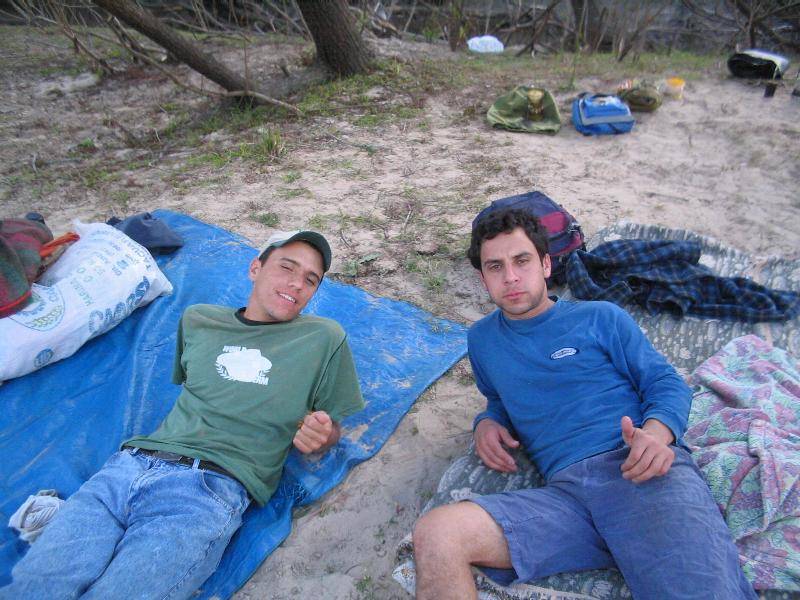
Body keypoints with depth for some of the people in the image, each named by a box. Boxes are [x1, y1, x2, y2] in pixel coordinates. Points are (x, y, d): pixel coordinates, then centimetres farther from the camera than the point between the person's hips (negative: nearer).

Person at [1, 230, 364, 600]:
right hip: (130, 463, 4)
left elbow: (331, 428, 14)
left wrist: (320, 436, -9)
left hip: (211, 488, -3)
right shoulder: (197, 320, 18)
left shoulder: (325, 338, 8)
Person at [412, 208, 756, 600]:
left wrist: (656, 433, -11)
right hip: (565, 492, 2)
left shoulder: (600, 317, 14)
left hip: (642, 473, -2)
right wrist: (486, 422, 12)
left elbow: (667, 383, 12)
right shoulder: (482, 340, 23)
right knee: (435, 533, -23)